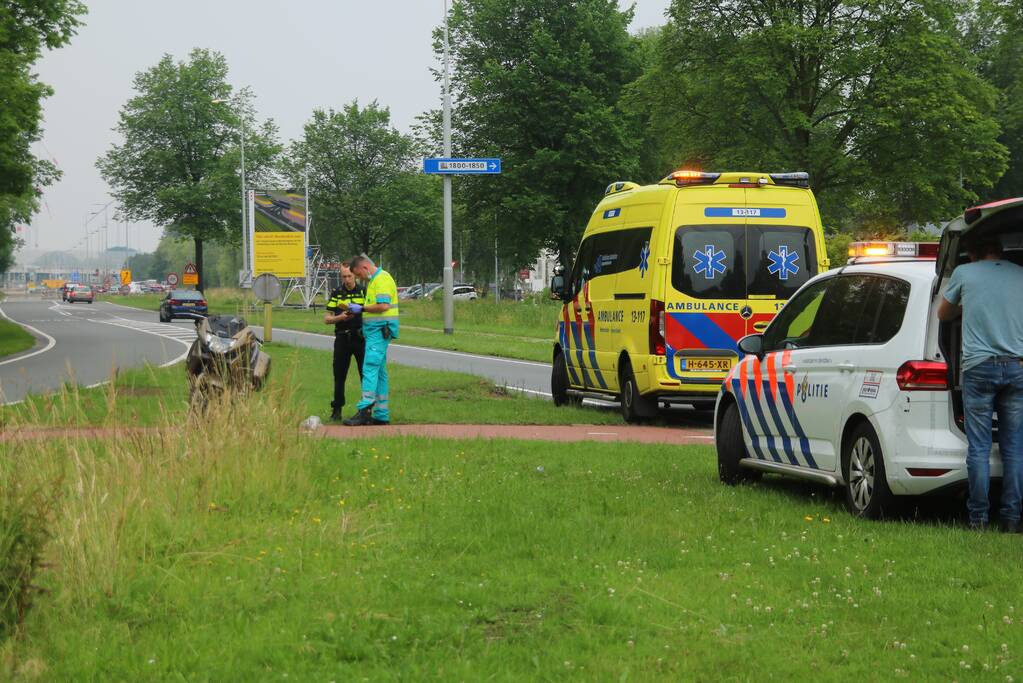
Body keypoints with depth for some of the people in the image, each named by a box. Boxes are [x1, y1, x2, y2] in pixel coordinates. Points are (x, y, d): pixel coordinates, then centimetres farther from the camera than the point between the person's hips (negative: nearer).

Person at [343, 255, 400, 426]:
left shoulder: (382, 280, -11)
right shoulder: (374, 280, 21)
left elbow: (383, 305, -21)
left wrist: (362, 308, -10)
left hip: (379, 330, -11)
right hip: (375, 330, 11)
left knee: (370, 368, -17)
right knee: (379, 372, 11)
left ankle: (365, 410, -25)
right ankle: (382, 415, 13)